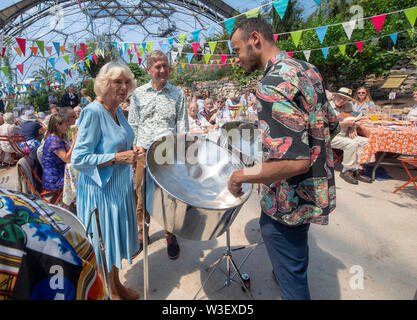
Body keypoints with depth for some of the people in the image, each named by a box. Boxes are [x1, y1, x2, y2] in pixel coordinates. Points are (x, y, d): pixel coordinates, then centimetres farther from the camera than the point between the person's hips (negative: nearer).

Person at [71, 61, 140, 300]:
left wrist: (130, 154, 4)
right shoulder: (93, 112, -19)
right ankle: (109, 292, 33)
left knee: (116, 238, 21)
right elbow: (78, 160, -21)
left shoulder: (117, 109, 6)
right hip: (101, 190, -8)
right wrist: (117, 158, -25)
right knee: (104, 244, 10)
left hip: (120, 187, 8)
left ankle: (117, 285, 42)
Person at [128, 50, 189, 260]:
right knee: (142, 195, 9)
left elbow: (182, 124, 5)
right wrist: (136, 145, -1)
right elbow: (133, 124, 11)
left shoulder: (177, 94, 7)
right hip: (144, 153, 1)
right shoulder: (138, 94, 9)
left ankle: (171, 236, 26)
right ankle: (142, 233, 31)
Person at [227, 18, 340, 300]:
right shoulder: (307, 70, 3)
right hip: (318, 188, 10)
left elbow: (295, 162, -33)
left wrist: (242, 176, -20)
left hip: (290, 201, -10)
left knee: (291, 278, 13)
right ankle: (284, 276, 60)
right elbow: (331, 125, 12)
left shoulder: (273, 84, -26)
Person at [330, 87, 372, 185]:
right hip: (331, 137, -8)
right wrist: (344, 123, -22)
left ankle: (355, 169, -8)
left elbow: (353, 118, 25)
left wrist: (353, 128, 4)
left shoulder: (348, 105, 14)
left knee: (364, 141, -9)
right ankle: (346, 171, -15)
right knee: (352, 144, -28)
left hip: (345, 135, 8)